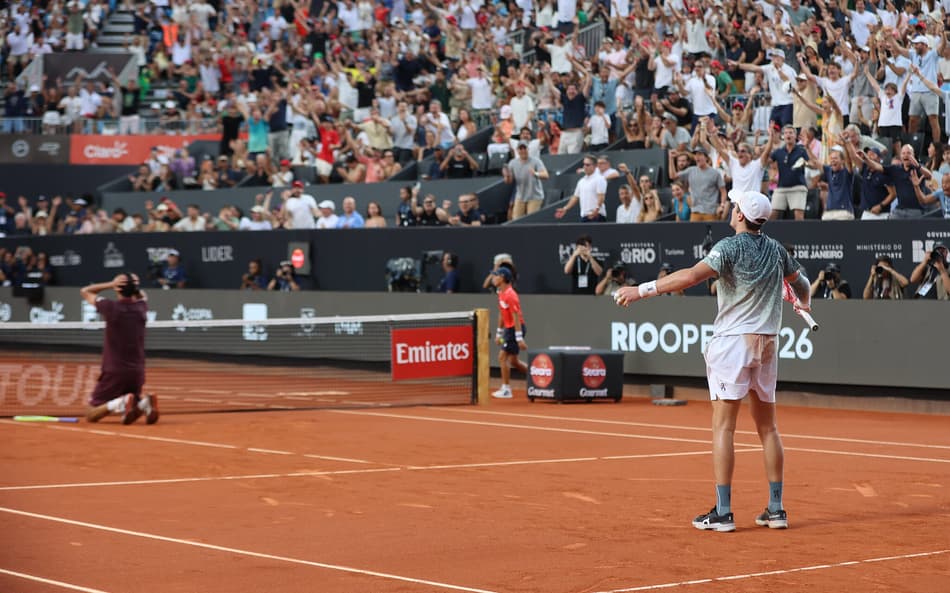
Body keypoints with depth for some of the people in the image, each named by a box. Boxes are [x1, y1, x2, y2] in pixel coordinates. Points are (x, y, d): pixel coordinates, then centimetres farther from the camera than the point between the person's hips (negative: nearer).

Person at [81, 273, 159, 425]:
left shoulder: (111, 307, -11)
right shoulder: (141, 307, 1)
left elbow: (85, 291, 5)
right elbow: (142, 295, 27)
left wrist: (111, 284, -6)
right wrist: (134, 286, 5)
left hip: (113, 372, -4)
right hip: (137, 372, 4)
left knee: (91, 415, 2)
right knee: (130, 415, 23)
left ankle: (120, 403, -23)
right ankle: (143, 402, -9)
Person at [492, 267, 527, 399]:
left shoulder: (510, 295, -19)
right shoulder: (501, 293, 10)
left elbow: (516, 317, -22)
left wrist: (519, 338, -24)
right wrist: (499, 332, 20)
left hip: (515, 329, -9)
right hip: (509, 329, 9)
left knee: (502, 357, -8)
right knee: (513, 361, 13)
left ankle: (506, 389, -1)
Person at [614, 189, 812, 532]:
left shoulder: (731, 247, -10)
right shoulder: (776, 249, 8)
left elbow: (692, 276, -23)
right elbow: (800, 281, 26)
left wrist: (643, 290, -22)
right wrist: (804, 302, 49)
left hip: (733, 340, -6)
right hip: (768, 343, 6)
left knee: (723, 428, -4)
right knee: (768, 429, 12)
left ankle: (723, 512, -8)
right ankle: (776, 509, 12)